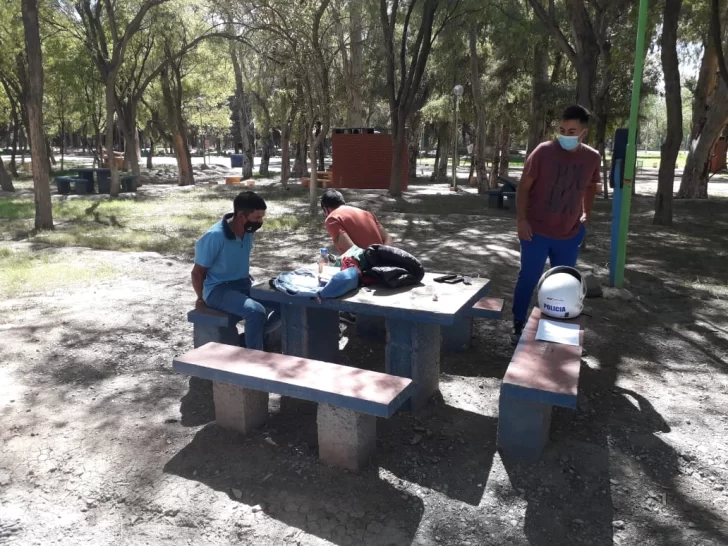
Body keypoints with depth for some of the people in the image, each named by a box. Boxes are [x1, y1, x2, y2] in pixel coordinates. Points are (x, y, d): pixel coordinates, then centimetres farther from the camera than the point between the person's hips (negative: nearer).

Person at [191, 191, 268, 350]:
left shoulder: (249, 232, -2)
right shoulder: (215, 236, -22)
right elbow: (197, 273, -11)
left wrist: (249, 282, 16)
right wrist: (201, 299, -1)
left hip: (243, 284, 7)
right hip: (218, 289, -7)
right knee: (256, 312, -31)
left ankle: (252, 338, 4)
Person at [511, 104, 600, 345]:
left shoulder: (593, 158, -1)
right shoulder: (543, 152, -13)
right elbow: (524, 187, -9)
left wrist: (586, 215, 15)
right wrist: (521, 220, -15)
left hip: (570, 234, 4)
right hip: (536, 231, -3)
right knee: (528, 279, 4)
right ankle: (518, 326, 21)